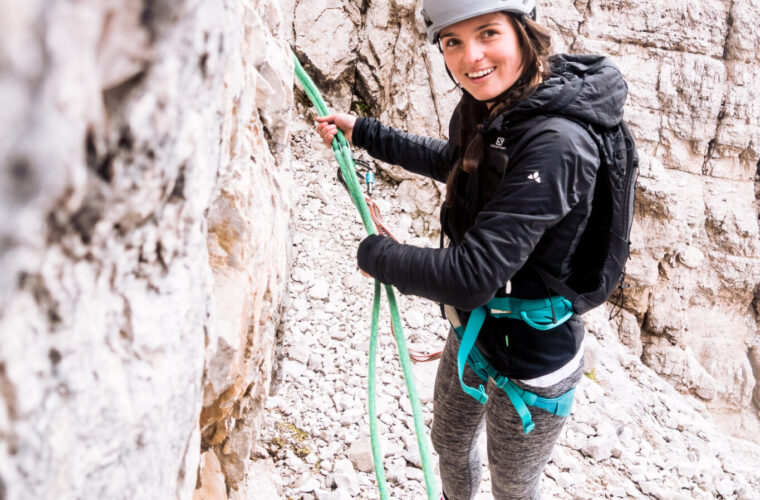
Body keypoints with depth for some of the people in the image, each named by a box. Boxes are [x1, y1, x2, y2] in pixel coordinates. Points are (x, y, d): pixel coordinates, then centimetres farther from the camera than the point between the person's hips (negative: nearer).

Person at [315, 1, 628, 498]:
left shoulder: (556, 144, -33)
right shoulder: (488, 111, -6)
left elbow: (470, 277, -34)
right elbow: (450, 161, 18)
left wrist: (375, 253, -18)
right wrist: (362, 131, 17)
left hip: (529, 361, -8)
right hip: (472, 330, 8)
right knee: (449, 443, 31)